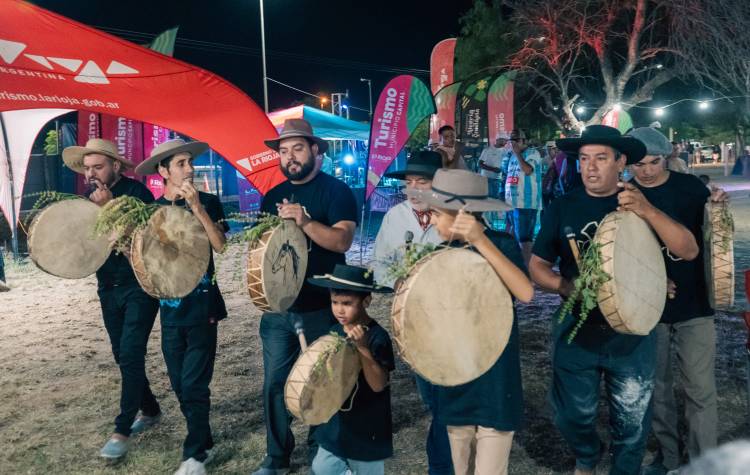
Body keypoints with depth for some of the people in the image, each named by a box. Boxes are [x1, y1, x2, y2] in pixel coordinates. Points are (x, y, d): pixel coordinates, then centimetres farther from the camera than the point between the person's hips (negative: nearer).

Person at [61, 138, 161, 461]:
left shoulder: (136, 191, -12)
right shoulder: (90, 197, 7)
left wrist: (110, 206, -26)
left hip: (139, 286, -7)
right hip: (108, 288, 7)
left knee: (130, 355, -10)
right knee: (123, 356, 13)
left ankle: (122, 431, -2)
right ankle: (150, 410, 30)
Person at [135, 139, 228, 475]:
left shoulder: (207, 202, -4)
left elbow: (220, 245, -17)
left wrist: (197, 206, -23)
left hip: (202, 305, -4)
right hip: (169, 306, 4)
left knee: (194, 384, -4)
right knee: (180, 384, 11)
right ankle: (203, 442, 28)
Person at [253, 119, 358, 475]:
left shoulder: (336, 190, -6)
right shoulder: (272, 196, 11)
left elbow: (342, 240, -18)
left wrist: (305, 221, -31)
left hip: (321, 308, -4)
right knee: (275, 382, 9)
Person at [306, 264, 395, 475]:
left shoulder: (377, 337, -21)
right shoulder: (335, 331, -2)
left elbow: (378, 385, -26)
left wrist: (362, 348, -35)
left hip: (366, 430, -6)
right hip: (336, 423, 6)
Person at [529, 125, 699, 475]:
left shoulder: (643, 203, -3)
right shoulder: (562, 208, -3)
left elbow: (689, 251, -14)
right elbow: (537, 267, 1)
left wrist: (647, 211, -28)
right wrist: (569, 287, -19)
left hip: (633, 334, 0)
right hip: (576, 332, 1)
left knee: (631, 422, 14)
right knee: (573, 416, 14)